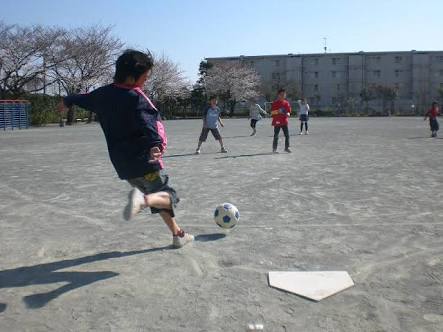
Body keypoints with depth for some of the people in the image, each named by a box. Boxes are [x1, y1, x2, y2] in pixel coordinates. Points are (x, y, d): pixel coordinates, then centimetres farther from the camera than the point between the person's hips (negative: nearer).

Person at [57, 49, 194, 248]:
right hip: (144, 160, -8)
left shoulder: (104, 93, 9)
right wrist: (156, 144, -49)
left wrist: (67, 101, 49)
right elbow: (146, 124, -33)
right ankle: (144, 199, -24)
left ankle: (178, 235, 23)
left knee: (159, 198, 21)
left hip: (122, 163, 8)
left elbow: (84, 99, 29)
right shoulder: (135, 98, -14)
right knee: (169, 196, 5)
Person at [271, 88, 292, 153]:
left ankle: (286, 148, 14)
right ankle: (274, 148, 7)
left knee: (287, 135, 1)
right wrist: (278, 111, -20)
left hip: (285, 122, 4)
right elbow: (272, 112, -5)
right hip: (277, 122, -4)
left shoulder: (287, 103, 10)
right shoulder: (275, 103, -3)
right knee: (276, 136, -1)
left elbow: (289, 111, 16)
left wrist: (288, 114, -6)